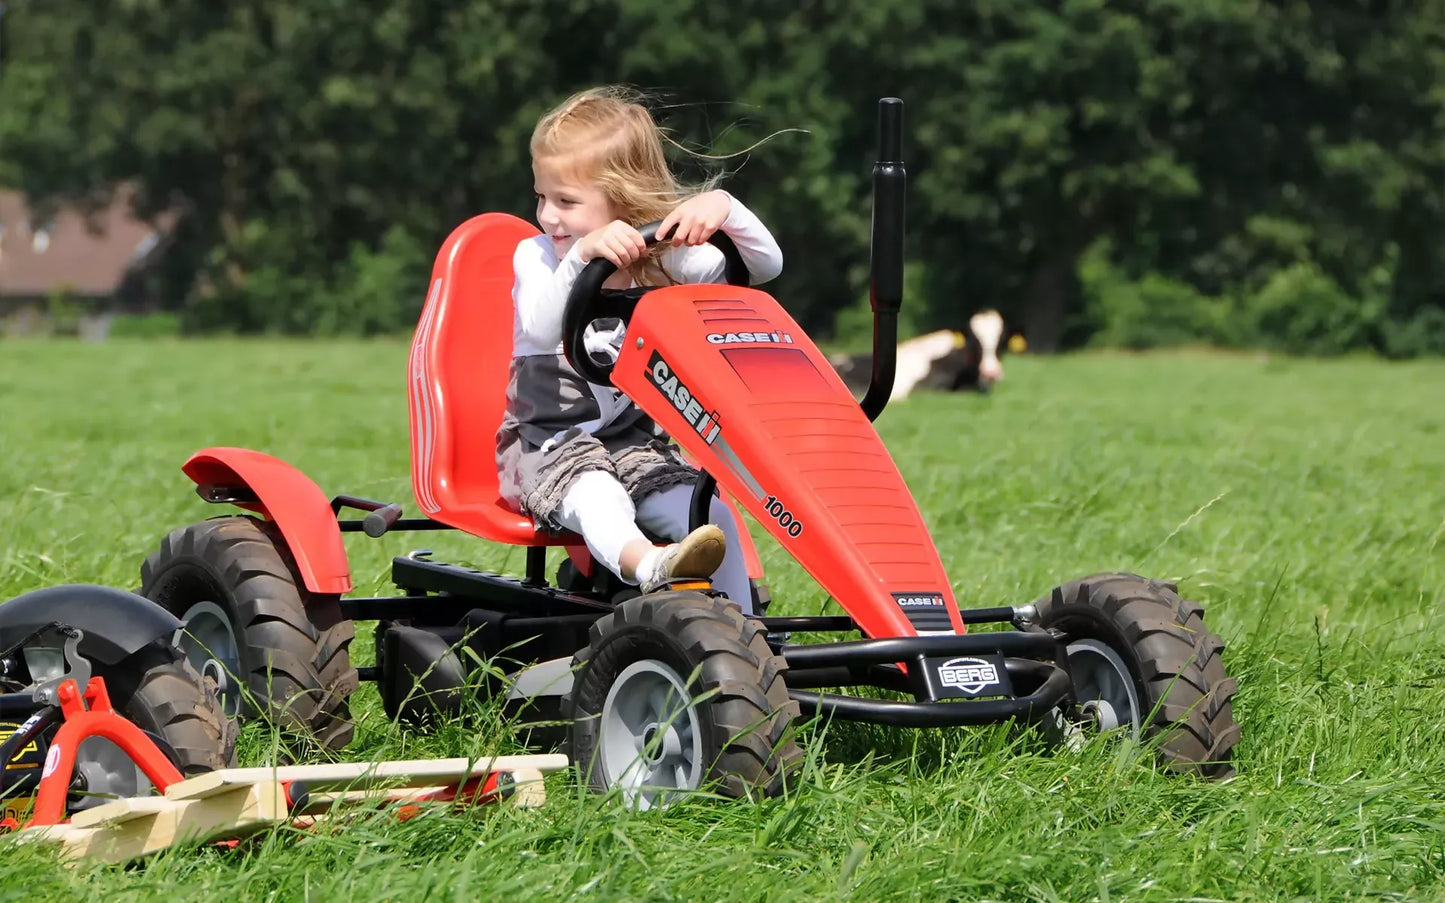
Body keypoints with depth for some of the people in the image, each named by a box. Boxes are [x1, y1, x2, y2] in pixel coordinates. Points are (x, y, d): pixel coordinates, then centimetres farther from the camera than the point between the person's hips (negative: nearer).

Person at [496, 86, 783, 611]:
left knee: (712, 517, -24)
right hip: (546, 443, -4)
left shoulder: (662, 258, 1)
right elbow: (540, 331, -29)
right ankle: (650, 567, -67)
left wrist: (723, 209, -25)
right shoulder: (536, 257, -7)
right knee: (595, 498, -38)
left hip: (637, 442, 4)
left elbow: (766, 266, -7)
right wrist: (581, 257, -44)